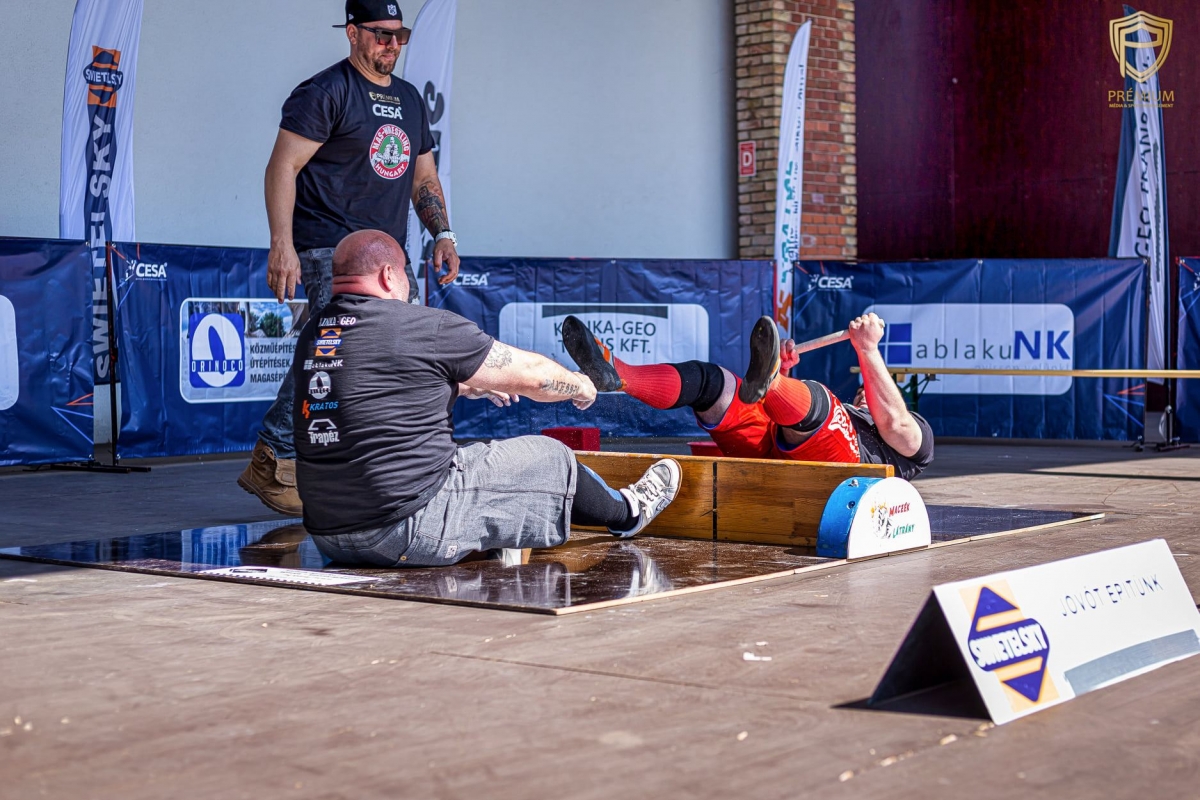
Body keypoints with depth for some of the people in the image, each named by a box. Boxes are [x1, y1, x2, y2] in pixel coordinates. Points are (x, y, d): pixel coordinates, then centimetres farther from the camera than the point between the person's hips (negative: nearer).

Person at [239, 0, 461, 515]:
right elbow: (282, 167, -10)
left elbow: (424, 176, 26)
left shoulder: (410, 99, 19)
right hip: (331, 248, -8)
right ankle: (272, 464, -12)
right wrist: (282, 244, -19)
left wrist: (442, 233, 11)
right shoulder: (325, 92, -5)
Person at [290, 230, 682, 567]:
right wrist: (580, 386, 23)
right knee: (550, 460, 12)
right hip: (409, 534, -7)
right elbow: (531, 375, 1)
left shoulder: (311, 336, 8)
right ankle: (626, 513, 39)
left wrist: (471, 385, 40)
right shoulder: (424, 326, -12)